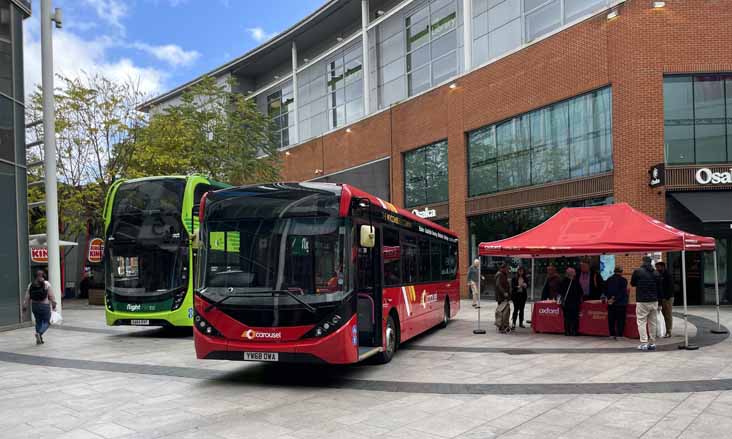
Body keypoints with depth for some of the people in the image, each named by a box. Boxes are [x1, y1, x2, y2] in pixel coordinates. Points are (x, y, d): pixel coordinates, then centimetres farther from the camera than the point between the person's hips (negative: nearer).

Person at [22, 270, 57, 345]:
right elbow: (51, 296, -6)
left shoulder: (31, 285, 4)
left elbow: (27, 297, 3)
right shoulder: (47, 284, -7)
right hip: (44, 305, -4)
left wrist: (25, 306, 10)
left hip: (34, 306, 4)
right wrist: (54, 305, 3)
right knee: (46, 322, 6)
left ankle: (39, 339, 18)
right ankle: (39, 333, -19)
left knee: (38, 322, 16)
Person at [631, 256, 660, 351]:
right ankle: (652, 343, 15)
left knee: (641, 322, -1)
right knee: (653, 322, 11)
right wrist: (658, 298, 19)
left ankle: (644, 343, -7)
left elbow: (632, 284, 5)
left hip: (642, 301, -4)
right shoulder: (655, 273, 5)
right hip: (654, 301, 5)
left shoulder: (637, 271, -8)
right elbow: (659, 287, 11)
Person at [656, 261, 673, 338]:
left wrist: (667, 297, -20)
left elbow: (670, 287, -17)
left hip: (668, 298, -8)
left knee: (668, 315, -3)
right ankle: (667, 331, 15)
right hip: (662, 298, 8)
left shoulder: (667, 275, -10)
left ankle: (669, 332, 0)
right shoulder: (660, 275, 14)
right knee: (665, 315, 10)